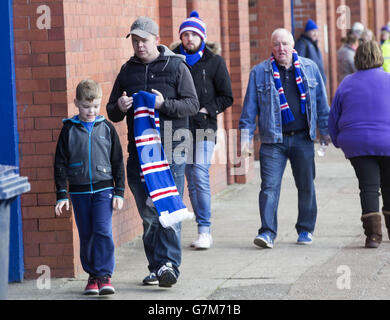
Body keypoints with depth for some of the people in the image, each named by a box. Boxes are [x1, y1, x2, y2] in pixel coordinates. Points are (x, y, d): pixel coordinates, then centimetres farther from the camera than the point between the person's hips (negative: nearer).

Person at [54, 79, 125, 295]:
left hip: (103, 189, -1)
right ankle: (92, 275, 17)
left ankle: (105, 275, -9)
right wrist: (62, 195, -1)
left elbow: (118, 162, 8)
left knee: (103, 231, -13)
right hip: (79, 192, 1)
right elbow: (60, 164, 4)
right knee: (86, 235, 5)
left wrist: (119, 192, 3)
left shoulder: (107, 128, 3)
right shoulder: (69, 130, 2)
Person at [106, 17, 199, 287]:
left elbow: (192, 105, -3)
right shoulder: (127, 71, 14)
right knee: (148, 213, 6)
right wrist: (119, 108, -6)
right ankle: (156, 267, 12)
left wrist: (164, 104, -19)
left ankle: (169, 264, -11)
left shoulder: (176, 66, 2)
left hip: (170, 149, -4)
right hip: (138, 150, 4)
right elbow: (113, 113, 18)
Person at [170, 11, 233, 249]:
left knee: (200, 178, -12)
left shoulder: (214, 61, 2)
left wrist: (206, 110, -8)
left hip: (204, 127, -3)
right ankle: (203, 229, 12)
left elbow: (226, 97, 4)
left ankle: (205, 230, -9)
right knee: (191, 181, 6)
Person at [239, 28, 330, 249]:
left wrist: (326, 132, 13)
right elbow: (250, 108, 7)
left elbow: (321, 103, 14)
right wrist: (246, 137, 1)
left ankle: (306, 229, 21)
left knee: (306, 186, 8)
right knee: (269, 187, -10)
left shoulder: (310, 68, 8)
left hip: (303, 139, 1)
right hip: (273, 140, -1)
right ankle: (268, 232, -11)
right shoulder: (259, 72, 4)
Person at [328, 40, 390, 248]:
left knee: (369, 188, 0)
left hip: (357, 144, 1)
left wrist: (339, 142, 24)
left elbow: (333, 119, 11)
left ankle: (372, 234, -14)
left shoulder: (346, 84, 6)